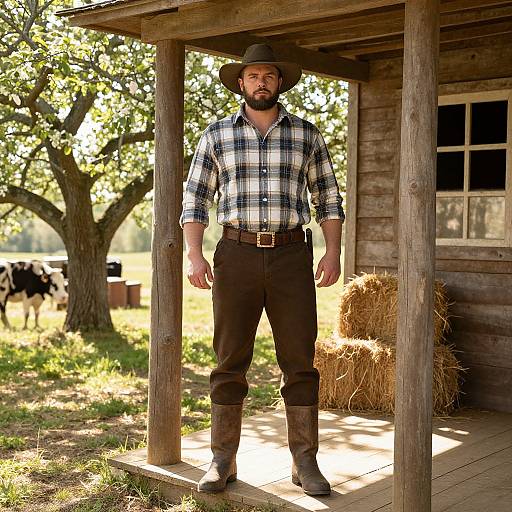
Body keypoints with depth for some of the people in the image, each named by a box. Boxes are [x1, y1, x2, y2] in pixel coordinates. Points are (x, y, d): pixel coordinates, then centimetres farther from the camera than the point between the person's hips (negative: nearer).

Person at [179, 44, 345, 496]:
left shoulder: (306, 134, 9)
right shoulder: (216, 136, 7)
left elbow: (328, 198, 10)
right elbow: (194, 201, 6)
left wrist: (333, 252, -4)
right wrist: (194, 256, -8)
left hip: (291, 258, 1)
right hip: (237, 256, 0)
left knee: (299, 361, -1)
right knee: (230, 362, 0)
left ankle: (305, 463, 8)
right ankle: (223, 462, 10)